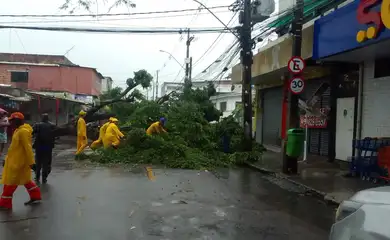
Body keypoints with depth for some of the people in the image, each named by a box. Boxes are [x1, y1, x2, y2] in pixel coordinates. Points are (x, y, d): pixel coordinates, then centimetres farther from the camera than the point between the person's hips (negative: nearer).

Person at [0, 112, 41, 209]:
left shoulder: (23, 131, -21)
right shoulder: (20, 129, 11)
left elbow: (28, 148, -24)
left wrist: (31, 162, -23)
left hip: (17, 161, -10)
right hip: (16, 160, 10)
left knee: (10, 181, 0)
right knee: (24, 179, 17)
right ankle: (35, 196, 25)